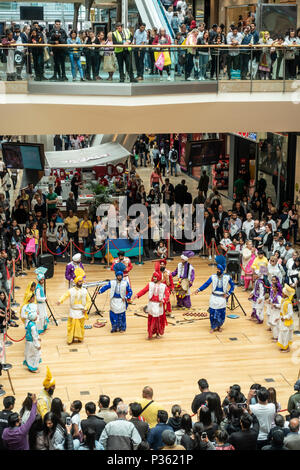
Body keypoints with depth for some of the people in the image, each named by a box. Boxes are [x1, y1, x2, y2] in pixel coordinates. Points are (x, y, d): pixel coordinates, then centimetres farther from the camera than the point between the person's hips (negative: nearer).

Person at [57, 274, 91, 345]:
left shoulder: (85, 291, 3)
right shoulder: (71, 290, -3)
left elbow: (88, 300, 8)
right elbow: (65, 296, -15)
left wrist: (86, 308, -5)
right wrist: (60, 301, -34)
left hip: (81, 312, 2)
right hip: (73, 312, -1)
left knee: (81, 325, 6)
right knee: (72, 325, -2)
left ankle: (80, 338, 21)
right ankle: (70, 339, 6)